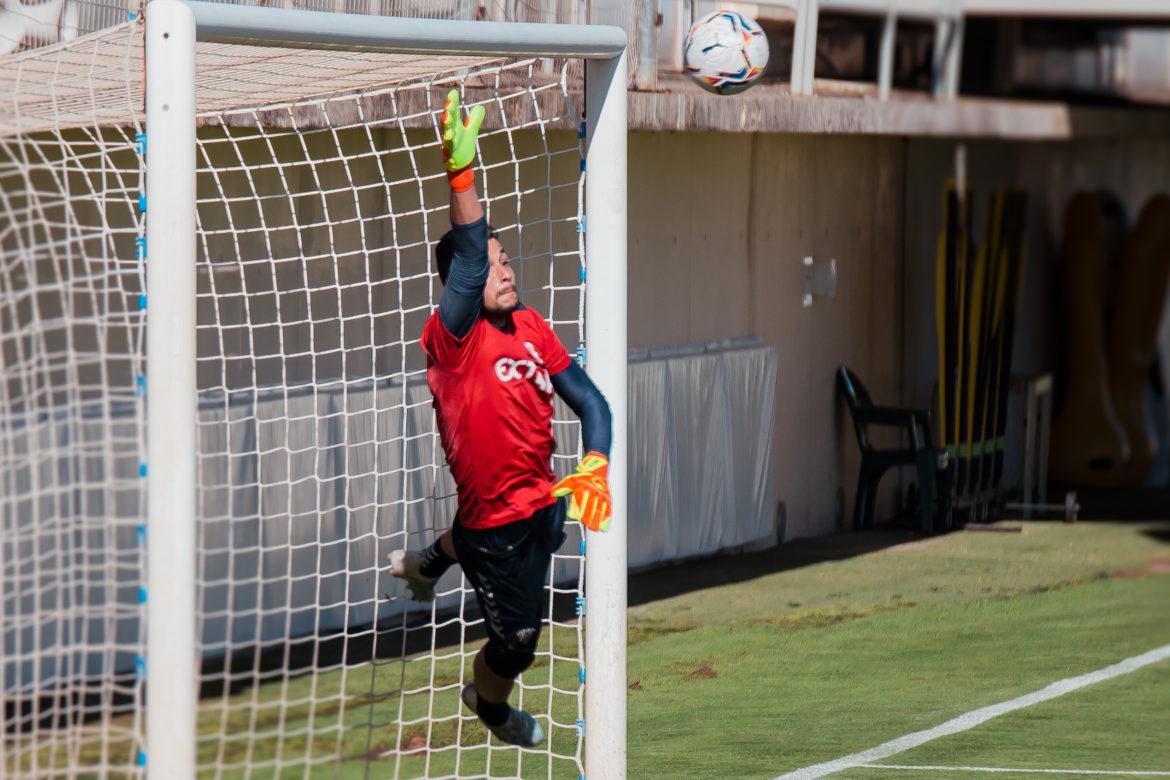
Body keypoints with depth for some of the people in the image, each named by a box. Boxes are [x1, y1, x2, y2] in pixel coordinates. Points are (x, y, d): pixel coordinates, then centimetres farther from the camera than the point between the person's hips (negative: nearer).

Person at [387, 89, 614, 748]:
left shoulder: (532, 328, -3)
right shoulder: (453, 340, -22)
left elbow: (589, 399, -3)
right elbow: (467, 259, -38)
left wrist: (595, 466, -21)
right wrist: (462, 173, -52)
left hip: (540, 499, 6)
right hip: (494, 520, -6)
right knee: (517, 643, 4)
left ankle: (422, 565, 63)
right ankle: (489, 702, 36)